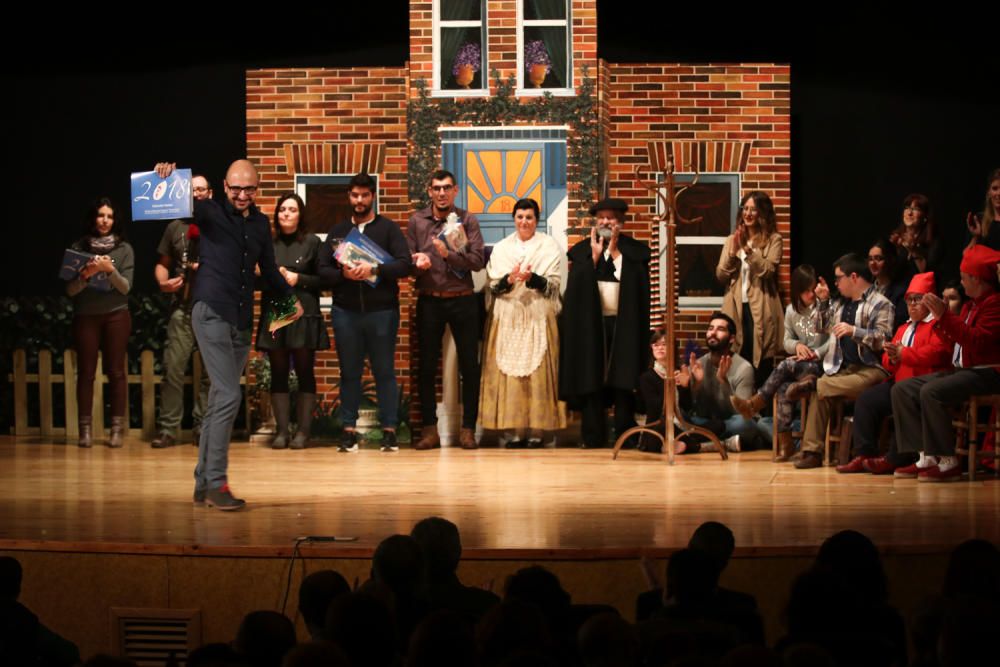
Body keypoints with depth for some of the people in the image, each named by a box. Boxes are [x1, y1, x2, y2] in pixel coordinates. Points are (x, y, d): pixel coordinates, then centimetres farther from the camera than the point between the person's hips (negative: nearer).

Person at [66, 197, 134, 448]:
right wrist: (85, 275, -18)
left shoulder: (123, 249, 4)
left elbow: (126, 287, -2)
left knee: (116, 371, -1)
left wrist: (110, 270, -18)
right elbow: (70, 289, 1)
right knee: (85, 372, 0)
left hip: (116, 315, 0)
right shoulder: (79, 248, 4)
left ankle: (117, 428, 2)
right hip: (85, 316, 0)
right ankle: (85, 429, 3)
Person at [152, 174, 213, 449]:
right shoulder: (175, 227, 13)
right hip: (183, 308, 1)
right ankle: (168, 428, -4)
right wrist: (163, 281, -4)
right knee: (172, 368, -7)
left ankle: (202, 427, 7)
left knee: (210, 372, 1)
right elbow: (162, 263, 17)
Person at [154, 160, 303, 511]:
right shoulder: (210, 212, -2)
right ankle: (216, 482, -13)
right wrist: (167, 179, -35)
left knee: (220, 402, 9)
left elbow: (268, 268, 26)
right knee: (229, 395, -16)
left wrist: (290, 296, 21)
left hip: (242, 320, 6)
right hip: (212, 313, -6)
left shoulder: (260, 223, 15)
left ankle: (204, 483, 15)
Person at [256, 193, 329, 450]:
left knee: (304, 372, 0)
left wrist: (299, 279, -10)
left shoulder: (312, 242, 3)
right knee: (278, 373, 2)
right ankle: (281, 431, 4)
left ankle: (302, 431, 2)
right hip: (274, 313, 2)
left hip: (304, 315, -2)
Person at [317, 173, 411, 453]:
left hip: (382, 311, -2)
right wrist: (343, 274, -14)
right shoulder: (337, 231, 13)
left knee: (384, 372, 1)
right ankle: (349, 430, 9)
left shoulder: (388, 229, 5)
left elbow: (404, 265, -6)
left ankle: (389, 430, 4)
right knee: (349, 372, 5)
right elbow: (323, 270, 6)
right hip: (345, 311, 2)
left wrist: (374, 269, -20)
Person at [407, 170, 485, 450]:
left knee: (469, 366, 1)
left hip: (463, 300, -1)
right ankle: (430, 429, 11)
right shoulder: (416, 221, 6)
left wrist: (448, 254, -21)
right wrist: (418, 264, -19)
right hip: (429, 301, 1)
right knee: (427, 366, 4)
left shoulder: (467, 221, 2)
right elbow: (407, 262, 2)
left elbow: (478, 260, -8)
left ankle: (468, 428, 9)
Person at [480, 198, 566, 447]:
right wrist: (509, 279, -13)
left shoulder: (549, 246, 7)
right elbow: (493, 286, 7)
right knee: (509, 372, -4)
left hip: (538, 318, -2)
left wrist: (532, 278, -19)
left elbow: (553, 285, -1)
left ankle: (536, 429, -4)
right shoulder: (501, 248, 13)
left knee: (537, 373, -6)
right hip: (507, 318, 2)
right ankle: (515, 429, -1)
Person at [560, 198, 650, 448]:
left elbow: (634, 282, -8)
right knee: (591, 379, -2)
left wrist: (615, 252, -7)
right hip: (591, 324, 1)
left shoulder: (634, 250, 7)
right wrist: (595, 255, -6)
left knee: (623, 380, -3)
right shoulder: (582, 250, 10)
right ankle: (593, 436, 1)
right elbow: (576, 286, -1)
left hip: (623, 324, -1)